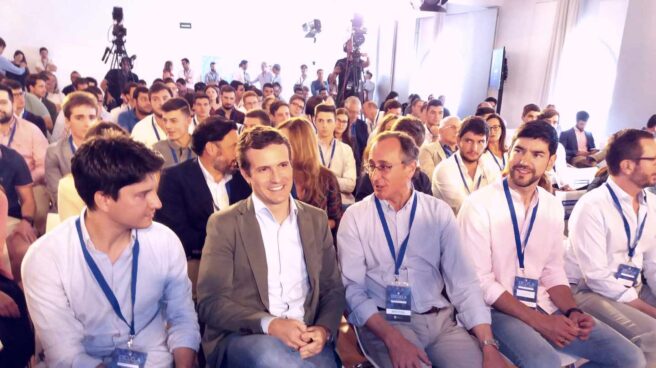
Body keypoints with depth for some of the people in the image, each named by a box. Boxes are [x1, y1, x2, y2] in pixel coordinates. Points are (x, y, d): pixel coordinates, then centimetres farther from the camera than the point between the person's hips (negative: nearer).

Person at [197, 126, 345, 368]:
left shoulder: (317, 219, 10)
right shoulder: (224, 224, -1)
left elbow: (333, 289, 11)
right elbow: (210, 302, -6)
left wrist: (323, 329, -10)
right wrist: (268, 325, -21)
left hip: (307, 338, 3)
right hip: (242, 338, -2)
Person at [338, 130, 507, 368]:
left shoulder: (439, 212, 4)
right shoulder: (355, 216, -1)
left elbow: (463, 283, 2)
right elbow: (352, 288, -7)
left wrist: (488, 345, -9)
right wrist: (393, 339, -20)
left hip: (439, 320, 3)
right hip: (382, 322, -3)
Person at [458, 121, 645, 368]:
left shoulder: (553, 207, 6)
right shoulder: (479, 204, -14)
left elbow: (553, 271, 12)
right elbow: (479, 281, -16)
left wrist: (572, 311, -6)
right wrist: (538, 320, -18)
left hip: (543, 305, 7)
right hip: (498, 309, -6)